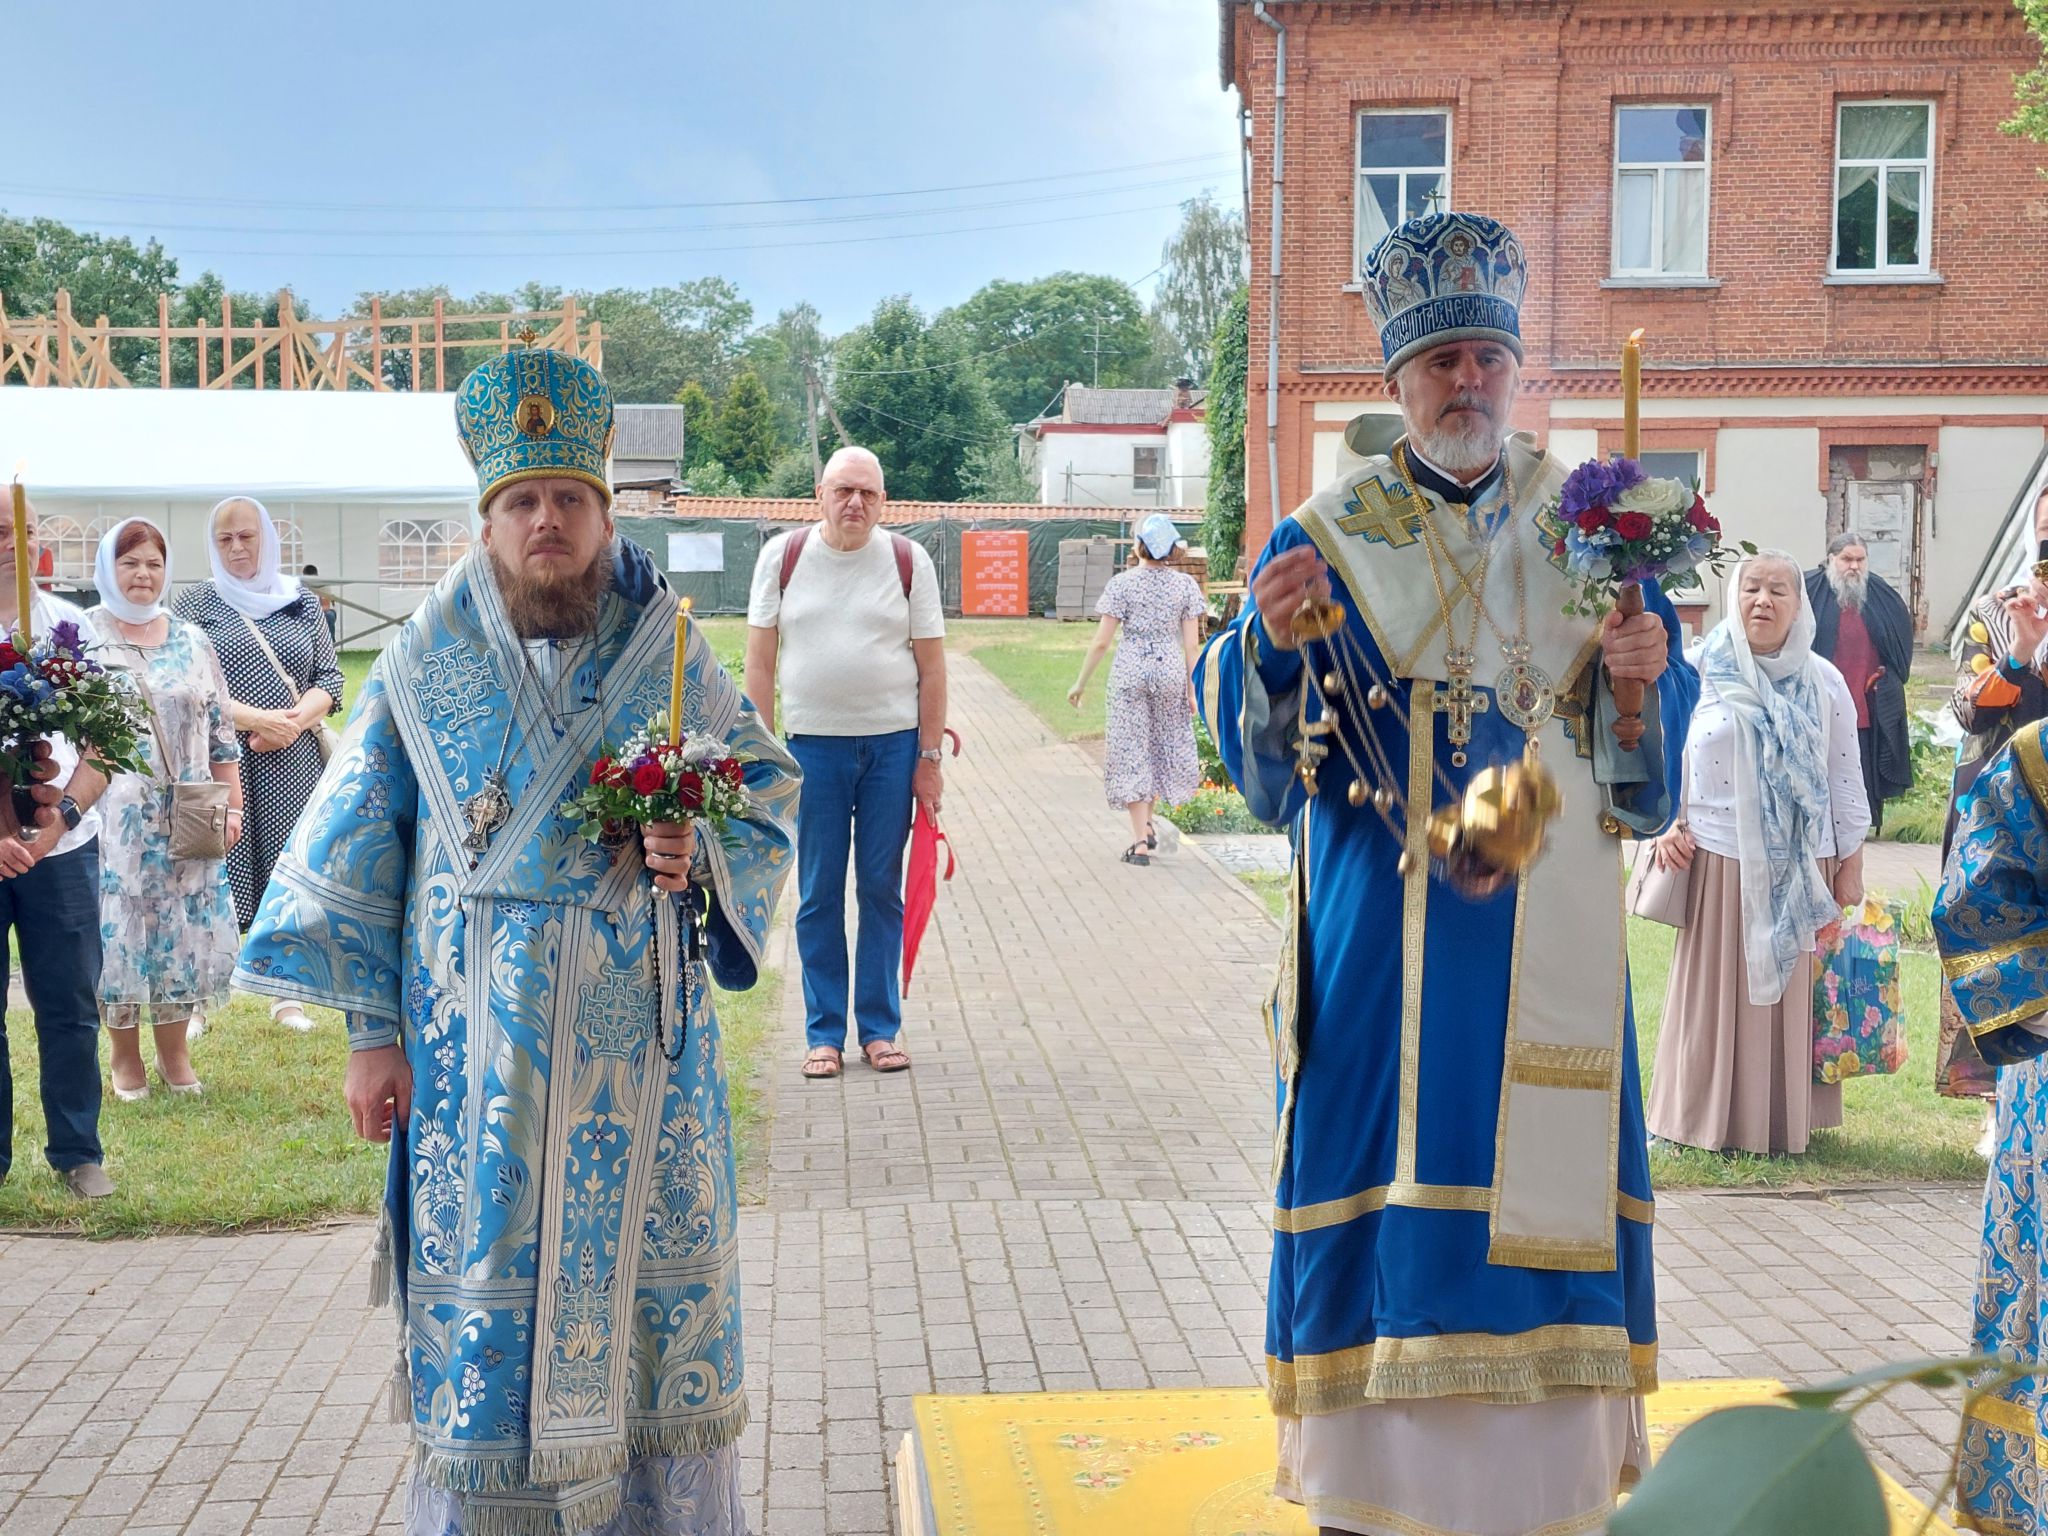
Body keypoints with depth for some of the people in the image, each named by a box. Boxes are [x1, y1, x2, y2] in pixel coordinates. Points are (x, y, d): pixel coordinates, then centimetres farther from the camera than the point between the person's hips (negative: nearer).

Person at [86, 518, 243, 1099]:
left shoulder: (192, 641, 9)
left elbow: (220, 731, 10)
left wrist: (232, 806, 6)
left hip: (186, 820, 3)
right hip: (109, 817, -3)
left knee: (184, 931, 5)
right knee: (118, 928, 1)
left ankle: (174, 1052, 20)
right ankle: (124, 1057, 16)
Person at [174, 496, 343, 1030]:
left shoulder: (302, 603, 12)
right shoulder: (194, 603, 5)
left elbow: (329, 679, 10)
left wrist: (295, 721, -10)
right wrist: (255, 719, -15)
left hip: (291, 765, 2)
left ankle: (289, 995, 14)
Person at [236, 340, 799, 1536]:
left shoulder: (666, 651, 2)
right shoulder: (426, 664, 1)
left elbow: (768, 791, 7)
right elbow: (362, 845, 2)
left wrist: (700, 854, -15)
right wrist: (371, 1029, -2)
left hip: (637, 1031, 1)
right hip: (479, 1041, 0)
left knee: (647, 1256, 8)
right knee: (487, 1269, 5)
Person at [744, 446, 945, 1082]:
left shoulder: (909, 562, 1)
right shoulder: (783, 556, 2)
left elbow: (931, 666, 3)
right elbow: (760, 660, 3)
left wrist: (929, 758, -1)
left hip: (893, 743, 0)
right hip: (812, 744, 0)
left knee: (882, 888, 6)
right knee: (819, 894, 4)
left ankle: (880, 1026, 16)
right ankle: (824, 1032, 13)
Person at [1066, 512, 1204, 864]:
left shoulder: (1121, 584, -6)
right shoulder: (1186, 585, -1)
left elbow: (1102, 642, -7)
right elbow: (1192, 644, -3)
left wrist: (1081, 683, 2)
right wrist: (1192, 689, 3)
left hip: (1130, 673, -2)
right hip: (1171, 673, 2)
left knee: (1132, 751, 3)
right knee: (1164, 744, 20)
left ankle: (1140, 841, 0)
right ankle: (1148, 825, 34)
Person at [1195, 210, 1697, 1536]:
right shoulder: (1327, 541, 3)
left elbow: (1650, 776, 6)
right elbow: (1268, 773, -3)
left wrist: (1644, 678, -15)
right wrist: (1270, 646, -21)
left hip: (1546, 947, 1)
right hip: (1379, 951, -1)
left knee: (1542, 1186, 3)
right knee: (1383, 1187, 1)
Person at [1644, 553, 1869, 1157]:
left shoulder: (1824, 681, 3)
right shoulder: (1702, 672, 1)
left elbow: (1846, 778, 5)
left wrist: (1851, 865, 3)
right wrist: (1666, 824, -8)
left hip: (1800, 871, 1)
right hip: (1719, 863, -1)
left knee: (1791, 996, 6)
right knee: (1717, 995, 4)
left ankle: (1787, 1119, 17)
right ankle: (1713, 1119, 14)